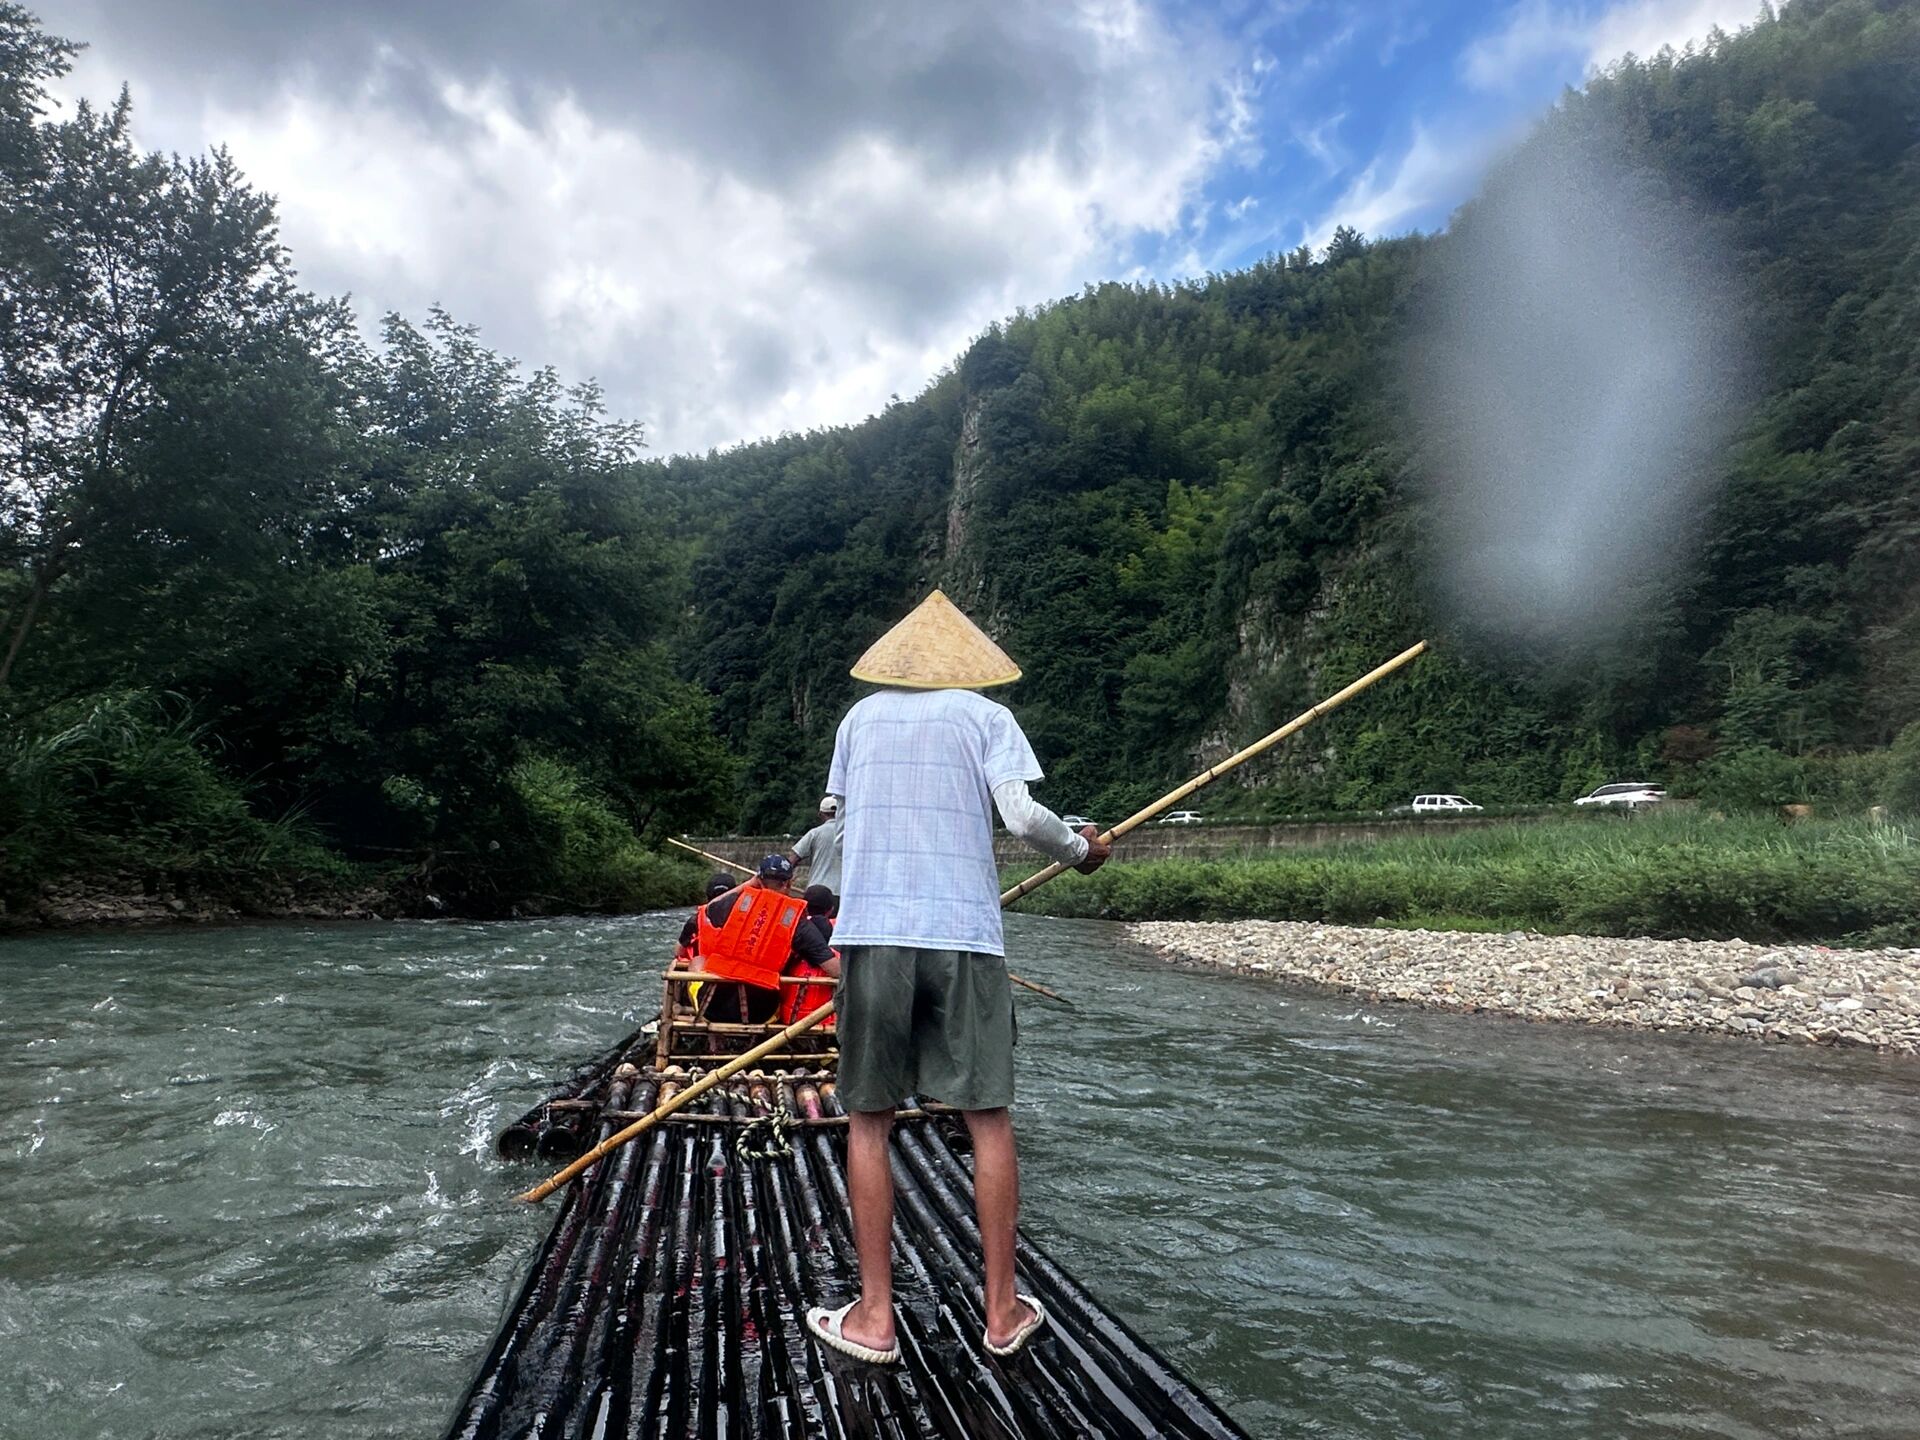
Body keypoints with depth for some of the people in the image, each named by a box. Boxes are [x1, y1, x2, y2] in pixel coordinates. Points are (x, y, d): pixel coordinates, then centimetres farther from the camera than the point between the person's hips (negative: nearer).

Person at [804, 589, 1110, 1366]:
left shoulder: (860, 718, 13)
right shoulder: (986, 716, 5)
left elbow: (845, 826, 16)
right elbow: (1021, 813, -8)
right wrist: (1081, 849, 10)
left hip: (872, 932, 2)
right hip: (964, 934, -1)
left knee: (869, 1122, 10)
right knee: (989, 1120, 10)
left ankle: (874, 1315, 15)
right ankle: (1003, 1311, 19)